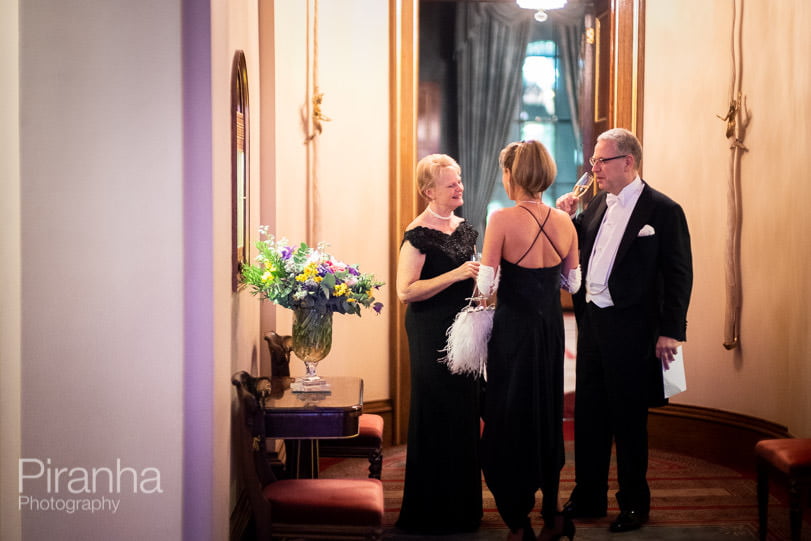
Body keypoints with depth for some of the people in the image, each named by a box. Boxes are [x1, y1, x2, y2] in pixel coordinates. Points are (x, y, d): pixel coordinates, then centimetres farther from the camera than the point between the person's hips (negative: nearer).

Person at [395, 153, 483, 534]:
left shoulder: (464, 228, 12)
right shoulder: (419, 234, -12)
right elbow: (405, 290, -20)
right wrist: (456, 275, -22)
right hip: (432, 335, -8)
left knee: (463, 416, 12)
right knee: (436, 418, -1)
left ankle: (462, 506, 24)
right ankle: (433, 513, 11)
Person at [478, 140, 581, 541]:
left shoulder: (502, 219, -16)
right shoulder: (564, 222, -1)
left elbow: (485, 285, -18)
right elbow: (574, 281, 7)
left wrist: (488, 285, 4)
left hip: (514, 328, -5)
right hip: (552, 328, 5)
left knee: (510, 419, 8)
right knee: (547, 414, 19)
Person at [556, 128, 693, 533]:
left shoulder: (663, 210, -8)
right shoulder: (597, 206, 12)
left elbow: (679, 275, -11)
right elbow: (578, 255, 17)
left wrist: (669, 331, -14)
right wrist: (566, 219, 2)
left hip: (630, 330, -7)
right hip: (591, 323, 7)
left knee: (629, 419, 4)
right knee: (588, 415, 13)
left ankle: (634, 504, 18)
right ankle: (588, 498, 26)